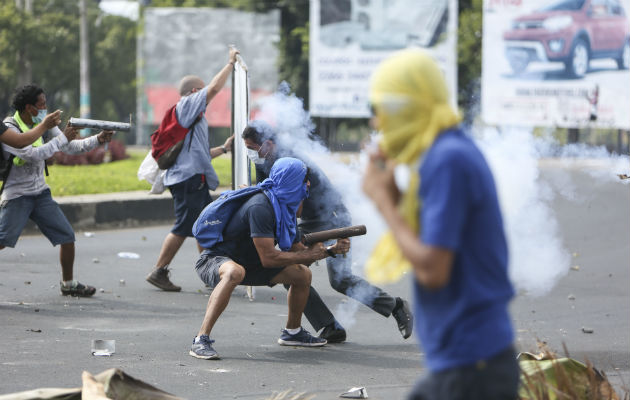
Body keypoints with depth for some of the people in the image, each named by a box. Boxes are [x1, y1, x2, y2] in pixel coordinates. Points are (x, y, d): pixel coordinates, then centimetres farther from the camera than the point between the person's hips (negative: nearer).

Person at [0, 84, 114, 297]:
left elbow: (71, 147, 9)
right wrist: (63, 137, -22)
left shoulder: (43, 125, 5)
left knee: (67, 236, 4)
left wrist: (98, 139, -6)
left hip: (41, 193, 7)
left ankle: (68, 284, 19)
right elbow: (34, 154, -28)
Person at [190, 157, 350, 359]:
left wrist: (331, 250, -2)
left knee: (303, 274, 10)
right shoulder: (260, 207, -29)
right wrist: (309, 254, -20)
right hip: (214, 261, -10)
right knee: (235, 272, -44)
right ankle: (201, 340, -44)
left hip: (247, 263, 10)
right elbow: (268, 258, -30)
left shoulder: (285, 208, 3)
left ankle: (292, 332, 31)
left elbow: (298, 252, 11)